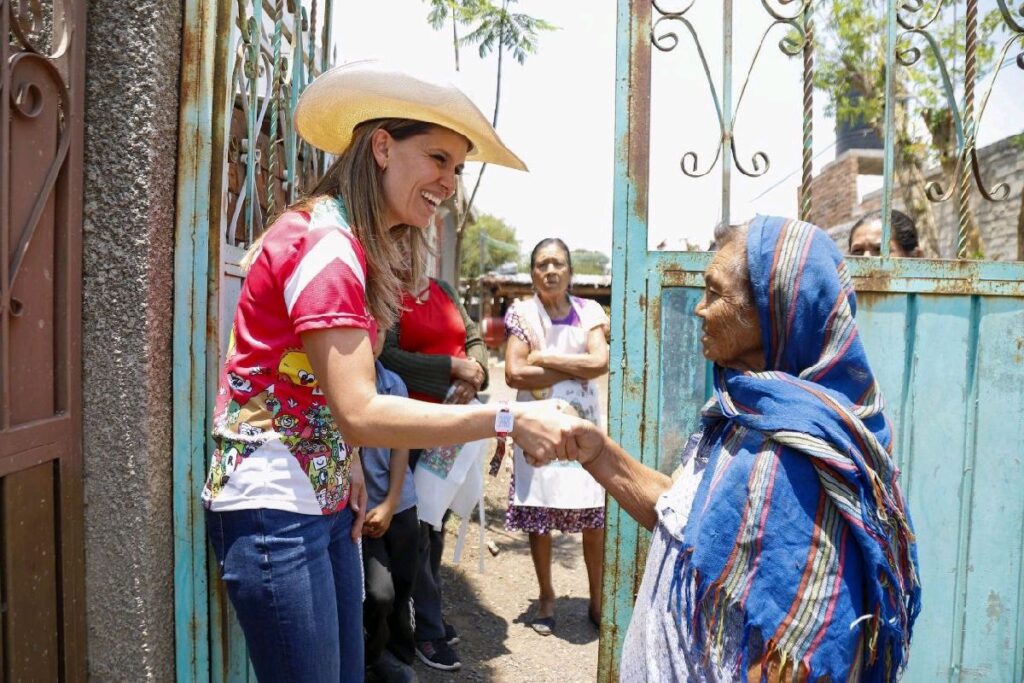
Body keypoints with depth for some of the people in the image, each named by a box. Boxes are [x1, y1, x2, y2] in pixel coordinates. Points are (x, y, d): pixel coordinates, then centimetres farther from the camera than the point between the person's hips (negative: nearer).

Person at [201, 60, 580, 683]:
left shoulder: (360, 246, 10)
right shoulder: (325, 241, -20)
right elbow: (360, 413, -27)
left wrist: (351, 467, -2)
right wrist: (508, 420, -28)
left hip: (326, 498, 9)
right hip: (274, 507, -9)